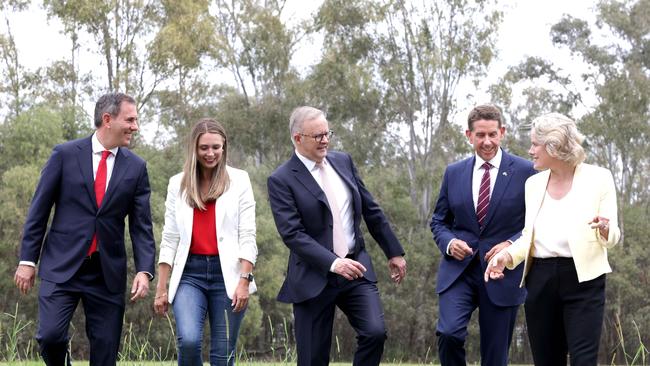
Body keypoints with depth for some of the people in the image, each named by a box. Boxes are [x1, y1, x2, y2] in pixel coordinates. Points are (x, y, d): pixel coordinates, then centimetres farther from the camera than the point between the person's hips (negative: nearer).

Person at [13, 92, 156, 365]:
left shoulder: (136, 167, 5)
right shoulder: (65, 155, -1)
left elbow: (141, 225, 3)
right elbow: (38, 210, 2)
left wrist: (144, 270, -10)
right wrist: (27, 260, -2)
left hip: (108, 272, 2)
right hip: (62, 267, -2)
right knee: (50, 335, -16)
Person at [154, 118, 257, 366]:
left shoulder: (239, 180, 4)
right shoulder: (178, 184, 9)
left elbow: (247, 236, -1)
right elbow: (169, 239, 9)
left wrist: (244, 281, -11)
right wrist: (161, 289, 5)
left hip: (227, 272, -1)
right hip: (190, 272, 1)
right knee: (188, 341, -21)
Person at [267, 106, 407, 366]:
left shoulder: (343, 162, 9)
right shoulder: (281, 180, -8)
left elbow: (371, 211, 15)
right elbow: (292, 234, -17)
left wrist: (394, 252, 17)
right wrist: (333, 263, -26)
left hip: (356, 267, 4)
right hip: (314, 277, -4)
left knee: (375, 332, -17)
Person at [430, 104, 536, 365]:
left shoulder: (525, 172, -1)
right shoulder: (453, 173, 9)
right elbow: (438, 221, 16)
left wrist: (511, 244, -14)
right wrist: (449, 243, -6)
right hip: (458, 270, 2)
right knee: (449, 333, -22)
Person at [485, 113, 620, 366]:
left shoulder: (598, 178, -2)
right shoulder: (533, 184, 11)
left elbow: (612, 238, -1)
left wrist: (605, 229, -24)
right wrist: (507, 255, -3)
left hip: (582, 278, -4)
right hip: (540, 279, 5)